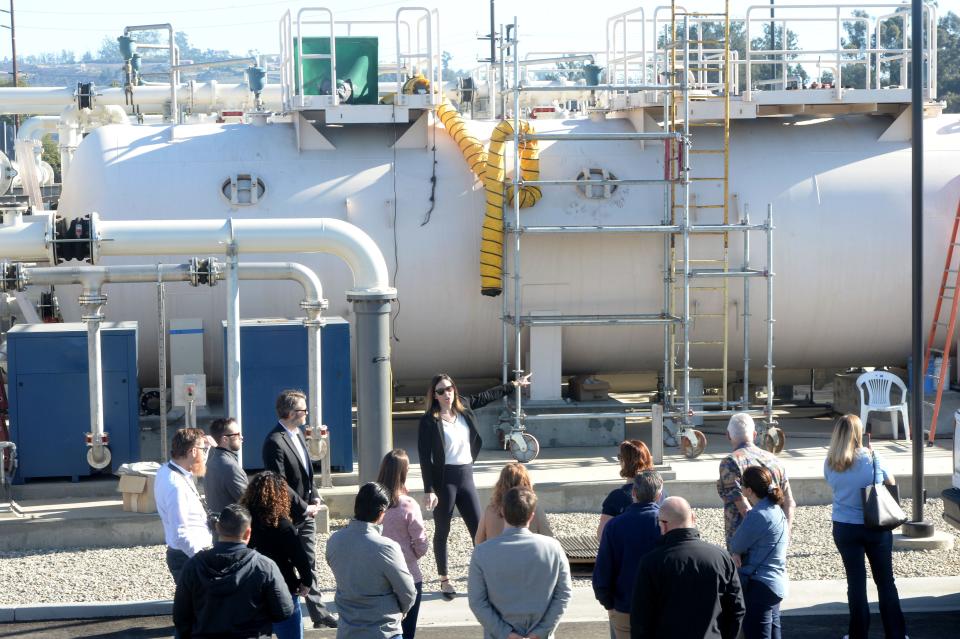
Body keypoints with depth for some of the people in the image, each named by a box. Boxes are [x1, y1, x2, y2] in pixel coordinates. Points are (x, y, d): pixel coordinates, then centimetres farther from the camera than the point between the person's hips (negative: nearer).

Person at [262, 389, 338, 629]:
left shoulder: (298, 434, 8)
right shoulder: (275, 442, -20)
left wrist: (314, 499, 5)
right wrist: (304, 508, -16)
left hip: (306, 513, 9)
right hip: (289, 516, -9)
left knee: (310, 564, 13)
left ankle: (319, 614, 19)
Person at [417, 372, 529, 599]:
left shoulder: (464, 408, 5)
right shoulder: (429, 421, -11)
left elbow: (487, 396, 22)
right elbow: (425, 457, -13)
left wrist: (514, 384, 32)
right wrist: (429, 489, -18)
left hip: (466, 476, 5)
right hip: (444, 478, -5)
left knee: (478, 529, 4)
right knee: (442, 531, 6)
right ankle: (444, 581, 16)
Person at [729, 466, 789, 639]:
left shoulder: (757, 516, -21)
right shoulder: (777, 510, 9)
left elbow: (736, 545, -11)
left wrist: (736, 552, 10)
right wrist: (738, 553, -7)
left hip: (759, 587, -10)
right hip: (776, 584, 10)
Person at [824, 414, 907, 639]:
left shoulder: (830, 464, -8)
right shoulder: (873, 459, -14)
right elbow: (891, 482, 1)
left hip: (844, 529, 1)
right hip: (876, 528, -1)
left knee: (856, 583, 11)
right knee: (885, 582, 11)